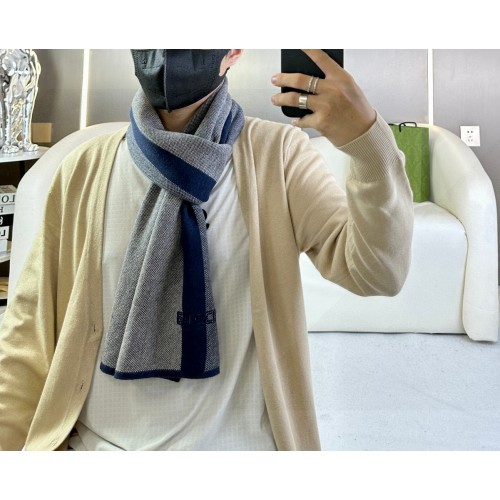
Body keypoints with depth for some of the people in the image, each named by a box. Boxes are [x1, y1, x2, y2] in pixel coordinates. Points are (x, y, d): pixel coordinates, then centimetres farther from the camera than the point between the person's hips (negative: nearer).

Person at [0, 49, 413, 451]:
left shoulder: (277, 155, -7)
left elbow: (377, 272, -16)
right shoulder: (84, 171, -3)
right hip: (97, 440, 2)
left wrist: (367, 138, -31)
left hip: (235, 441, -1)